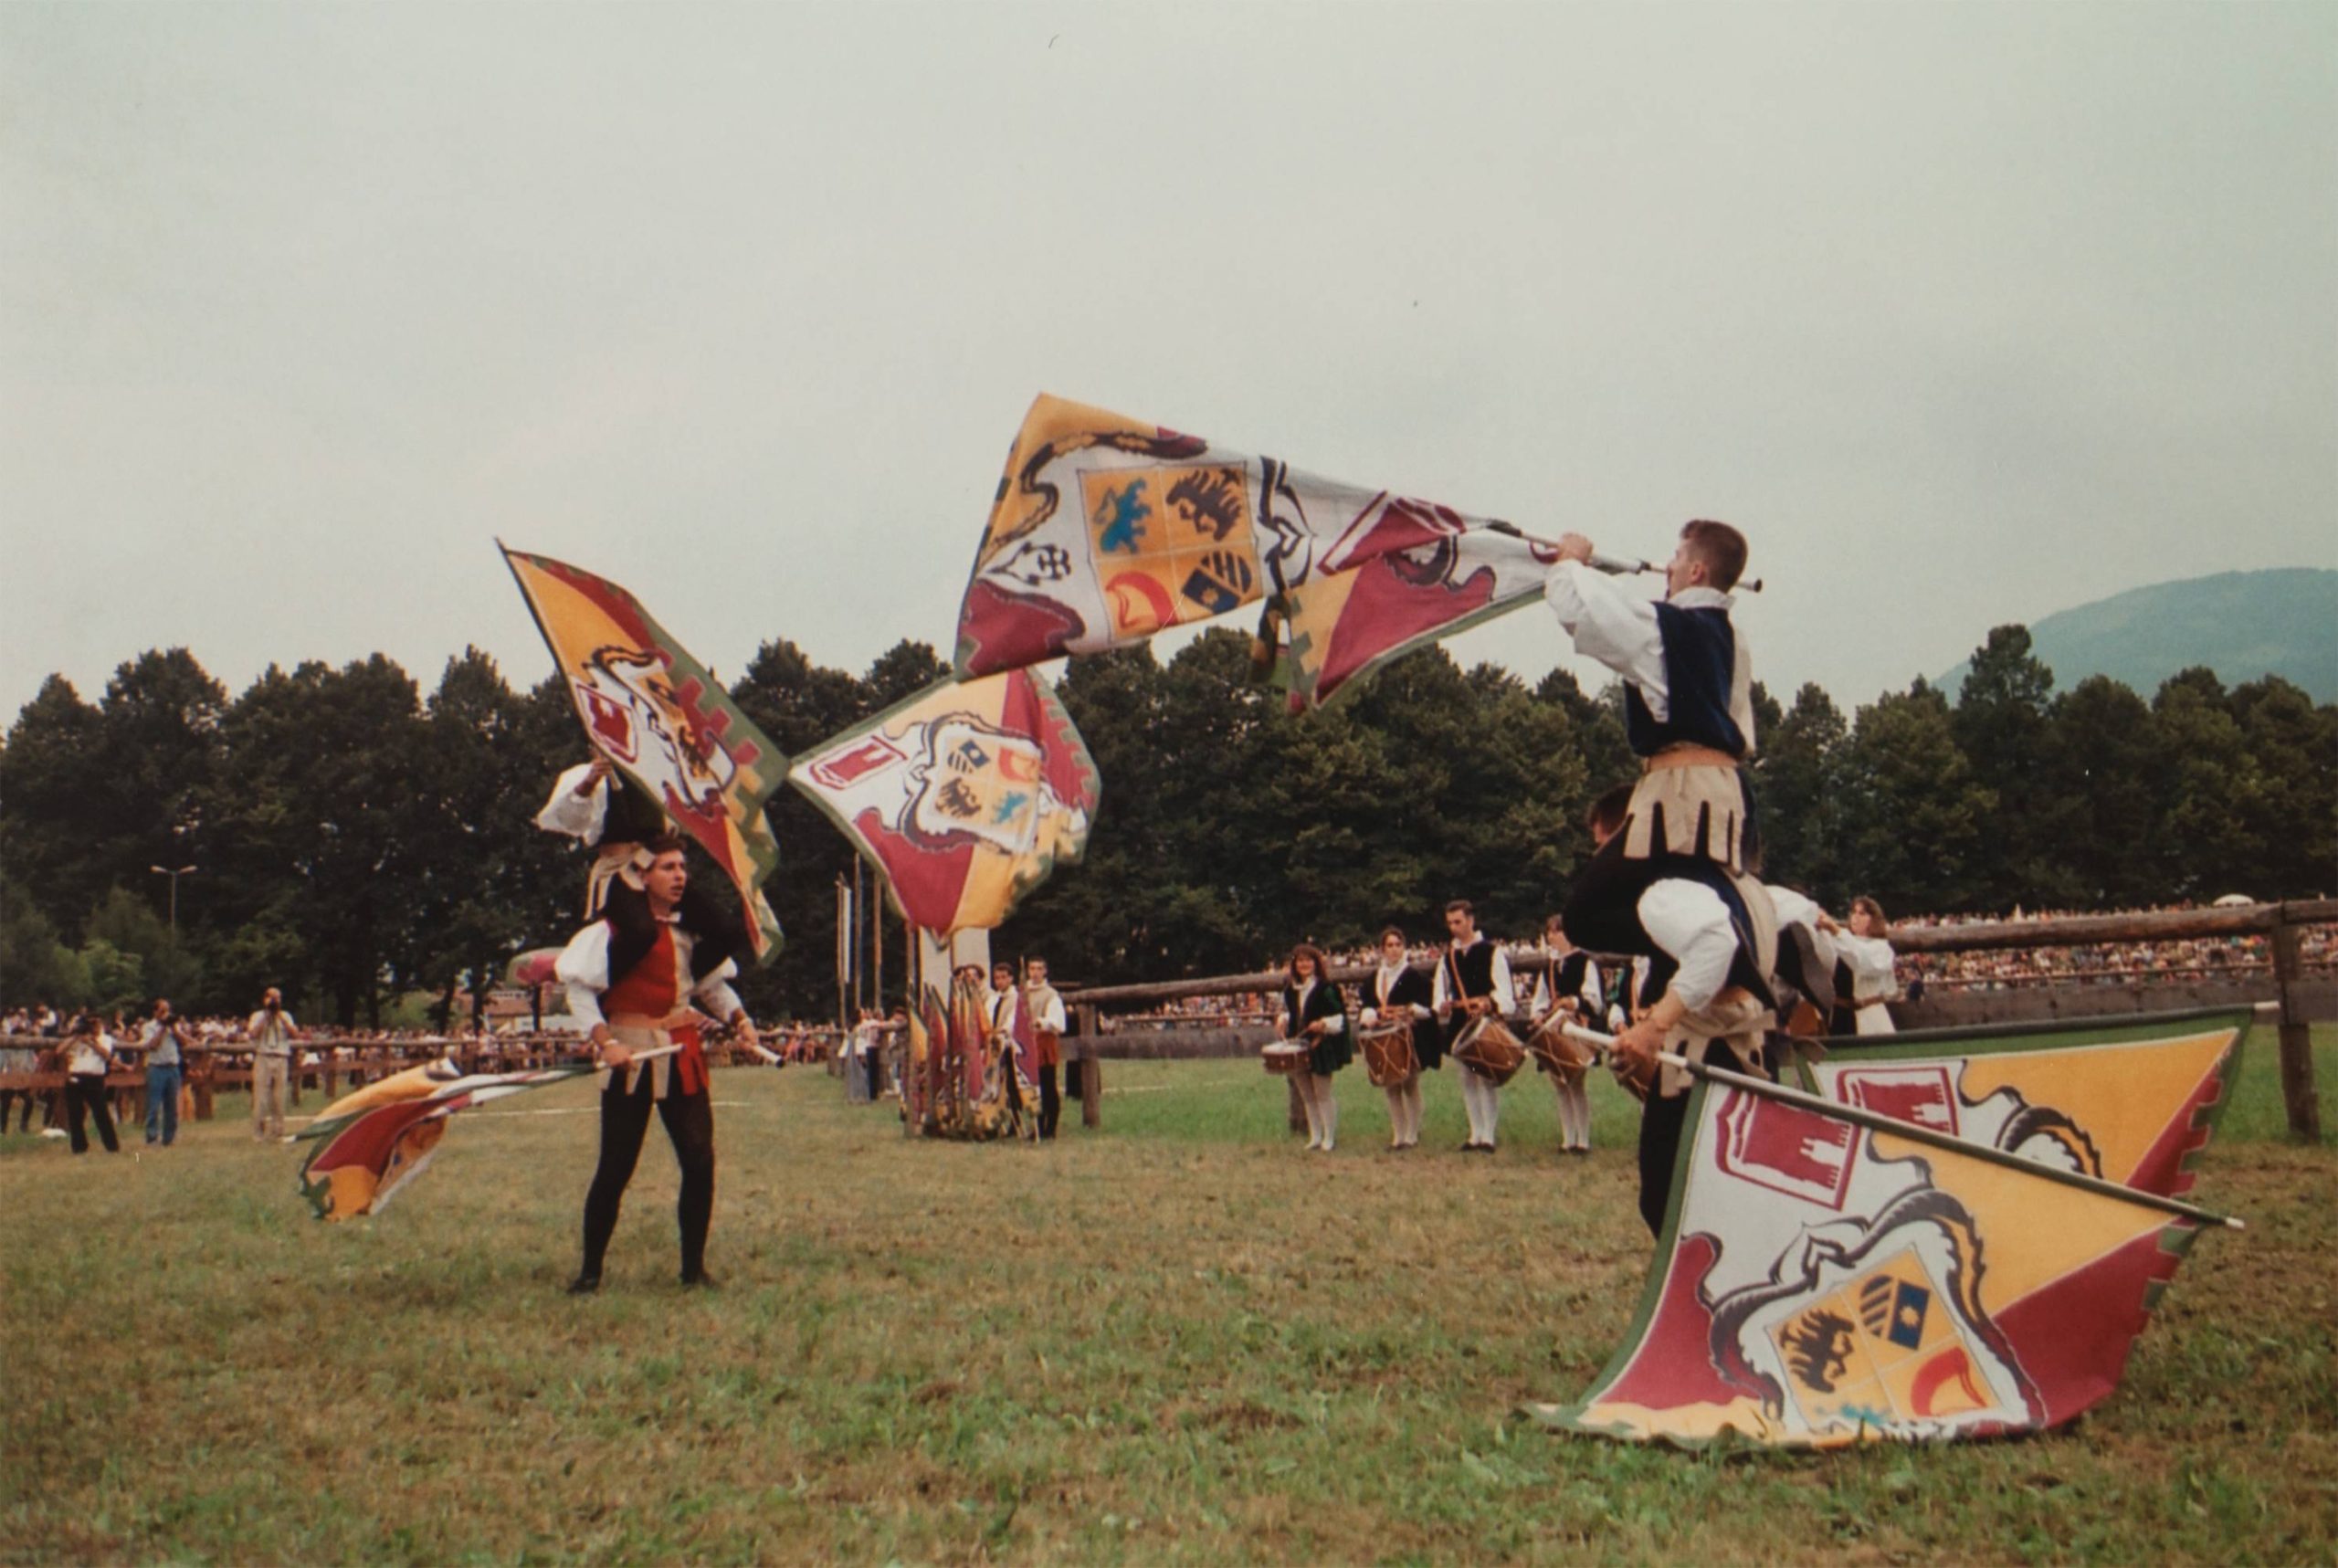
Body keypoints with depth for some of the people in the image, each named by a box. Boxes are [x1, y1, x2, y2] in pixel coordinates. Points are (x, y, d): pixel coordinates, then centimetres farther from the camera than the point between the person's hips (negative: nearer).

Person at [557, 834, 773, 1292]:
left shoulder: (695, 928, 8)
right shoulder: (617, 929, -10)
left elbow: (714, 983, 19)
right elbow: (578, 987, -9)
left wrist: (739, 1020, 3)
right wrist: (605, 1041, -18)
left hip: (683, 1053, 5)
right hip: (631, 1056, -5)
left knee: (700, 1160, -1)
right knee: (615, 1168, 0)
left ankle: (694, 1267, 12)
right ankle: (590, 1270, 15)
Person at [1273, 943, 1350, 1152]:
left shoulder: (1326, 989, -9)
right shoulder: (1290, 990, 9)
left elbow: (1340, 1017, -10)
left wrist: (1324, 1024, -26)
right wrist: (1282, 1020, 2)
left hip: (1320, 1047, -6)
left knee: (1322, 1093, -1)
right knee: (1306, 1095, 11)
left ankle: (1329, 1137, 9)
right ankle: (1315, 1136, 20)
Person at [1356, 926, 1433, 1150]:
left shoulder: (1414, 976, -3)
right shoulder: (1373, 978, 12)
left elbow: (1425, 1007, -7)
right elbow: (1367, 1006, 11)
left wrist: (1408, 1010, -25)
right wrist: (1369, 1016, -9)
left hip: (1409, 1038, -5)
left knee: (1410, 1085, -2)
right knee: (1391, 1087, 7)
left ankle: (1412, 1135, 5)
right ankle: (1398, 1135, 13)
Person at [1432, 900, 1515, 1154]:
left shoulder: (1491, 951, -4)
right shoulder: (1448, 956, 12)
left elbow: (1504, 991, -9)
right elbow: (1440, 990, 13)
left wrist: (1488, 1003, -27)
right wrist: (1441, 1006, -8)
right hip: (1460, 1024, 6)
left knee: (1487, 1078, -5)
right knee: (1467, 1079, 9)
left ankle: (1488, 1136, -1)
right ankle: (1476, 1134, 17)